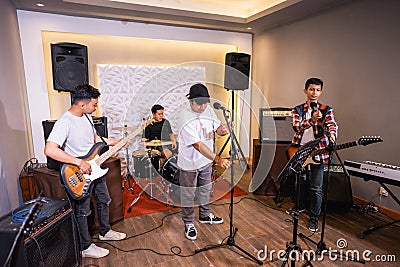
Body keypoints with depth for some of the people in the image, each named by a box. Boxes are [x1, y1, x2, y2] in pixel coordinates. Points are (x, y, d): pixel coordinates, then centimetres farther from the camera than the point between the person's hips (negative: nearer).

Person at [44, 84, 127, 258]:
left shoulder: (86, 116, 3)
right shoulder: (65, 122, -25)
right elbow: (49, 150, -34)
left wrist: (116, 142, 8)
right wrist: (79, 162, -33)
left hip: (94, 169, 9)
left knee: (104, 201, 22)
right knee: (82, 212, 9)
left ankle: (104, 231, 44)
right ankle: (86, 247, 28)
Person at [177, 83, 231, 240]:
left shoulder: (208, 110, -7)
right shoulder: (186, 119, -29)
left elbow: (217, 128, 0)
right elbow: (198, 145, -35)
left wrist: (222, 130, -26)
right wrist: (218, 160, -44)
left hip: (206, 161, 7)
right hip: (189, 164, -7)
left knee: (205, 190, 24)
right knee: (188, 195, 10)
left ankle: (205, 215, 47)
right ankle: (189, 224, 31)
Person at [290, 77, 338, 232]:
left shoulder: (326, 110, 1)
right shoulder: (297, 110, 3)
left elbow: (332, 124, -18)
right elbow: (296, 126, -15)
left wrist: (332, 134, -41)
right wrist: (312, 120, -33)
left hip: (318, 153, -1)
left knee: (316, 188, 2)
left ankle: (314, 218, 21)